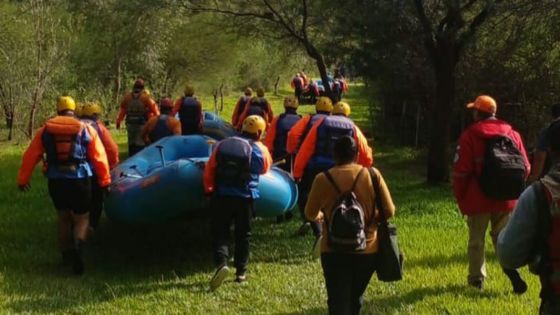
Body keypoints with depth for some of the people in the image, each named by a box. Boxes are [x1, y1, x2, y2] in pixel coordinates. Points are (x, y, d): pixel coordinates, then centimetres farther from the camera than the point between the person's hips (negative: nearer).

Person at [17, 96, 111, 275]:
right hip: (80, 179, -2)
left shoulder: (45, 130, 8)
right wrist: (105, 181, 10)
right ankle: (78, 246, -20)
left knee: (63, 217, 23)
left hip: (56, 181, 2)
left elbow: (30, 156, 7)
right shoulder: (87, 130, 4)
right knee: (82, 218, 10)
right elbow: (99, 158, 2)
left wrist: (23, 179, 16)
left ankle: (66, 254, 28)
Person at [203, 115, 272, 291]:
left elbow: (209, 171, 2)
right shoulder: (260, 150, -2)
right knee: (243, 235, 15)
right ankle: (241, 271, 20)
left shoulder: (221, 145, 2)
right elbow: (265, 169, 18)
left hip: (221, 196, 0)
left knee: (219, 232, 5)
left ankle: (221, 263, -18)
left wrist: (209, 190, 13)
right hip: (245, 198, 0)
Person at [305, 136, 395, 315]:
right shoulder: (373, 175, -6)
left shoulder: (322, 179, -7)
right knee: (355, 298, 22)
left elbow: (310, 214, 8)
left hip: (335, 251, -2)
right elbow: (389, 211, -1)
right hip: (367, 250, 2)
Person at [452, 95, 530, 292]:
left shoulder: (470, 135, -9)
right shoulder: (512, 134, 4)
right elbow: (525, 167, 6)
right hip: (505, 200, 3)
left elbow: (461, 170, -11)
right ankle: (511, 268, -12)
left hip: (479, 199, -3)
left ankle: (477, 279, 15)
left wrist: (460, 197, 0)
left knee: (476, 239, 9)